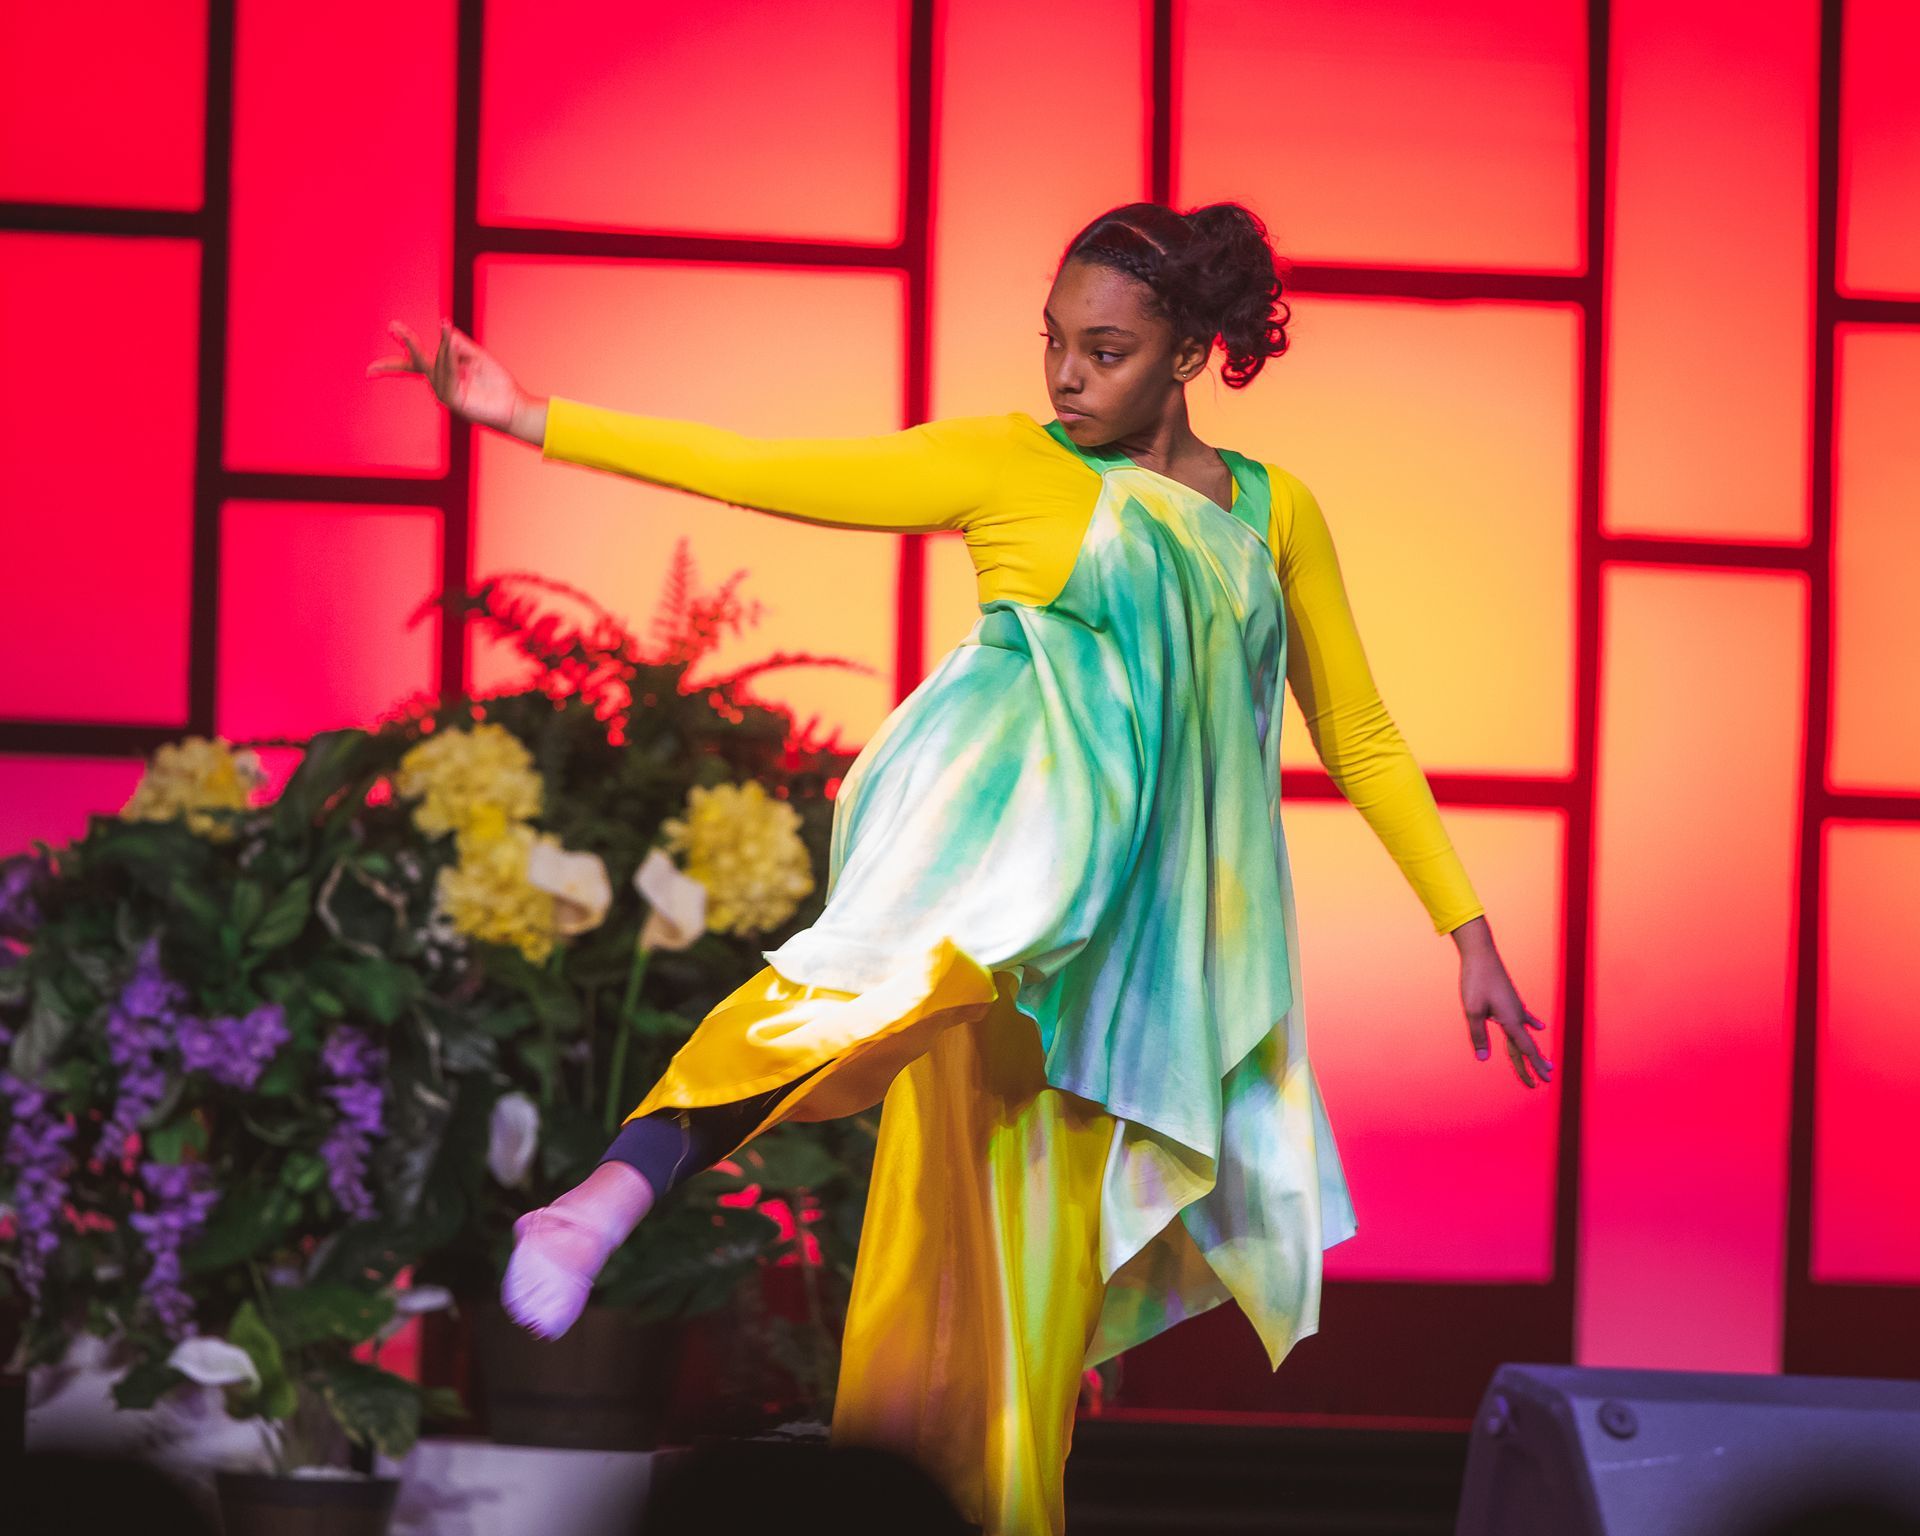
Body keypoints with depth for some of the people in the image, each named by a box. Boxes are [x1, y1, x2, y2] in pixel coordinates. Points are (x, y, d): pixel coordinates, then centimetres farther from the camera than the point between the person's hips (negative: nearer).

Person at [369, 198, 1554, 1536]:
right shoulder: (1010, 468, 10)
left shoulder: (1273, 514, 18)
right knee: (913, 960, -39)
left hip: (1139, 919, 5)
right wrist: (523, 418, -1)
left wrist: (1467, 928, 18)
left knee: (1048, 1235, -1)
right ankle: (617, 1191, -55)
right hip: (1013, 796, -5)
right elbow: (768, 474, 5)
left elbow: (1359, 737, 23)